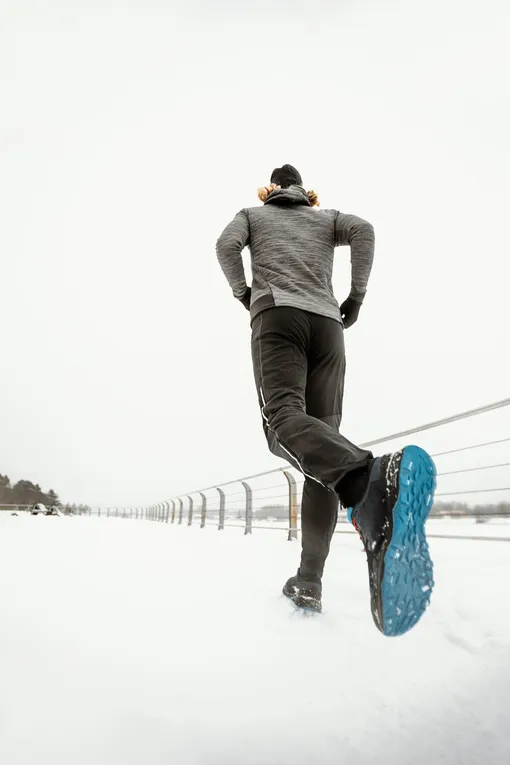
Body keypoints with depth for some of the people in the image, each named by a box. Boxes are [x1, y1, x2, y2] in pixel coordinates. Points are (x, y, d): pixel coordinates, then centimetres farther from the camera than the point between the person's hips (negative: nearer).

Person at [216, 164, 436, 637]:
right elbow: (363, 229, 8)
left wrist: (244, 294, 19)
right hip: (327, 324, 3)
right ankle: (309, 582, -15)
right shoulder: (326, 218, 29)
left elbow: (226, 245, 6)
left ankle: (366, 482, -61)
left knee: (284, 420, -26)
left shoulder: (252, 213, 27)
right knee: (322, 437, -5)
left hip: (276, 315, -3)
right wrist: (356, 297, 13)